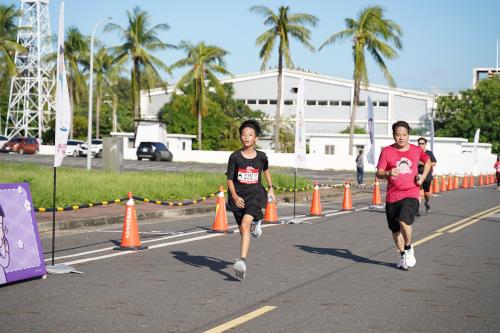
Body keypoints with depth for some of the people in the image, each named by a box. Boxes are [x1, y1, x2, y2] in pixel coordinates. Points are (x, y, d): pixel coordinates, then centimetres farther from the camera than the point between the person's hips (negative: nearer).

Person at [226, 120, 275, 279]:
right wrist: (234, 196, -18)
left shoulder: (261, 157, -4)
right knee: (243, 231, 13)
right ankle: (256, 221, 52)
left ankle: (242, 261, -30)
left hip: (255, 195, -2)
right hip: (238, 197, 2)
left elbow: (266, 170, 19)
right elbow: (229, 179, -3)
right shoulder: (235, 157, -7)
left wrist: (271, 188, 22)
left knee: (245, 225, -24)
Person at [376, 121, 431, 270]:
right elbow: (379, 173, -6)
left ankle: (409, 249, -1)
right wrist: (388, 173, -28)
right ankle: (403, 255, 31)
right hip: (392, 196, 2)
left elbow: (427, 161, 24)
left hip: (411, 194, -2)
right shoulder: (387, 151, -2)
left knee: (404, 221, -25)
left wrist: (423, 176, 8)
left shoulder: (416, 150, 4)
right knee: (395, 230, 9)